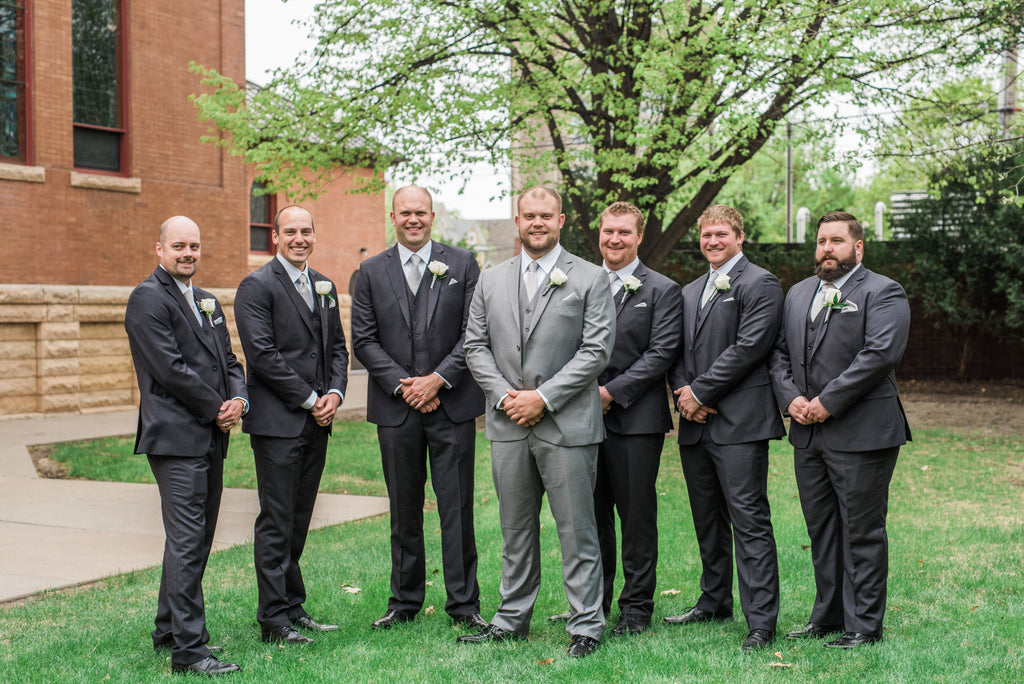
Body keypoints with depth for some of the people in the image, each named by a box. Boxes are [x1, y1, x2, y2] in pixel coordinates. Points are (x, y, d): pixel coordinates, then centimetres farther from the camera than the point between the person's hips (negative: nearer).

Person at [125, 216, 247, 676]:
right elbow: (170, 368, -16)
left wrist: (238, 399, -2)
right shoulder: (148, 298, -8)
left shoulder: (206, 301, 19)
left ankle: (169, 629, 27)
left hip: (210, 438, 9)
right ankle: (188, 648, -6)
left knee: (196, 538, 15)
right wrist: (217, 409, -9)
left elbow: (227, 359, 18)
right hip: (176, 436, -9)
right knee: (187, 541, -10)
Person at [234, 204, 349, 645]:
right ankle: (274, 620, 3)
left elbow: (338, 347, 18)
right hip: (277, 422, -7)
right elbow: (262, 354, -14)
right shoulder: (257, 286, -7)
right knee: (276, 522, -3)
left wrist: (335, 392, 0)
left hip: (317, 422, 7)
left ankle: (294, 608, 21)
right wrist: (308, 399, -13)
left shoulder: (324, 287, 16)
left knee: (298, 521, 13)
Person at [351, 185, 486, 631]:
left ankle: (463, 602, 10)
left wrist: (438, 379, -11)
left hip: (452, 404, -1)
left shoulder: (462, 265, 5)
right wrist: (402, 384, -9)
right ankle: (405, 601, 20)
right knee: (403, 510, 9)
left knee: (457, 507, 1)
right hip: (395, 409, 2)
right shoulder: (372, 272, 8)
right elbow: (363, 340, 3)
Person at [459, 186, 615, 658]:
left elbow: (596, 351, -7)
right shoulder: (491, 280, 13)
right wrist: (503, 394, -6)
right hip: (508, 425, 4)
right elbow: (476, 345, 10)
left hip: (567, 425, -4)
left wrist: (543, 397, -13)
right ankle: (512, 619, 24)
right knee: (515, 529, 14)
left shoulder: (591, 279, 0)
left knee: (577, 531, 0)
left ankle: (586, 626, 10)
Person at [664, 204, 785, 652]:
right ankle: (714, 602, 29)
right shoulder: (689, 292, 20)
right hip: (696, 422, 8)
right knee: (707, 519, 16)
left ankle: (761, 622, -4)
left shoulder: (760, 284, -4)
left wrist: (699, 392, -13)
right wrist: (682, 390, -2)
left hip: (739, 422, -8)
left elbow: (748, 347, -14)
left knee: (749, 521, -7)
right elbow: (677, 350, 18)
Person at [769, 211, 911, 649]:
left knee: (862, 531, -1)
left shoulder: (883, 293, -4)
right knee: (821, 529, 13)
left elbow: (879, 354, -16)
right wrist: (790, 398, -4)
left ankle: (863, 625, 8)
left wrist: (827, 403, -17)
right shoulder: (797, 294, 18)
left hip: (860, 433, -6)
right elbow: (779, 353, 15)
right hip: (807, 433, 7)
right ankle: (828, 616, 24)